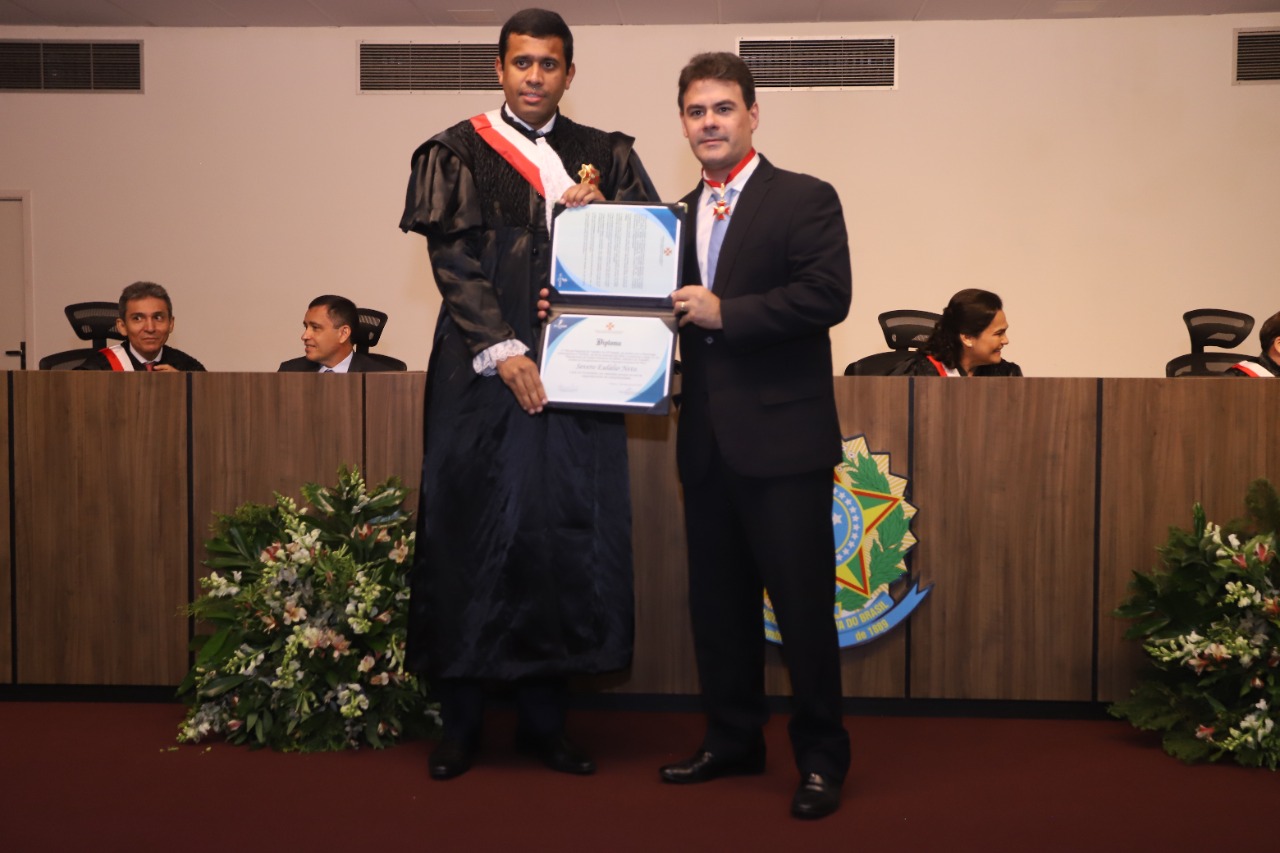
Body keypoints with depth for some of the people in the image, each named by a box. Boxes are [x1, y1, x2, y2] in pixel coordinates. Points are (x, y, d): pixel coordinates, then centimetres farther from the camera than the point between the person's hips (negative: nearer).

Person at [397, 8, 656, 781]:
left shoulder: (606, 157, 12)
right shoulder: (459, 155, 5)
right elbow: (452, 261, -4)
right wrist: (503, 351, -15)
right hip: (483, 370, -2)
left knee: (567, 533, 3)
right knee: (474, 533, 1)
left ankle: (546, 719, 14)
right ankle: (461, 723, 12)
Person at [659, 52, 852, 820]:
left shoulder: (806, 199, -3)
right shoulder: (679, 215, 16)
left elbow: (828, 295, -16)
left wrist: (724, 312, -18)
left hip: (782, 438, -6)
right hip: (707, 440, 6)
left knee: (802, 603, -1)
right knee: (717, 603, 14)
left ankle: (822, 757, 14)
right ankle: (734, 739, 29)